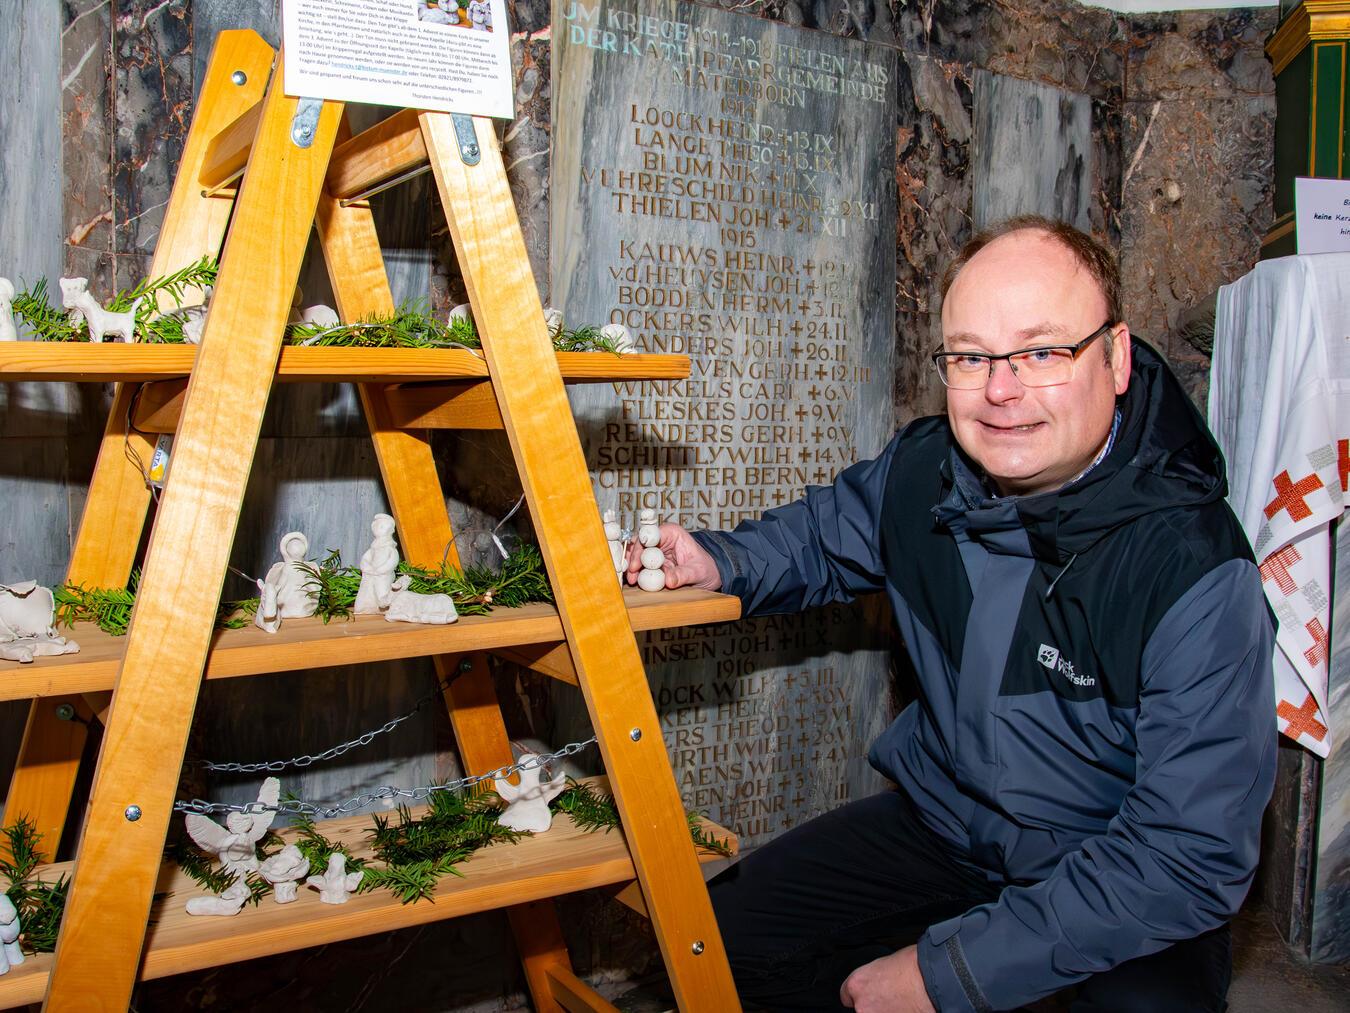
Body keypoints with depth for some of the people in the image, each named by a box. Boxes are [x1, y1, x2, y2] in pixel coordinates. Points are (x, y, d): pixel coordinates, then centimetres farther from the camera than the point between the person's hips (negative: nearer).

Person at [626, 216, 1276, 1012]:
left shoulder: (1198, 576, -28)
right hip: (942, 819, 5)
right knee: (723, 936, 1)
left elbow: (1193, 854, -27)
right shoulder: (925, 468, -11)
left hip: (1129, 888, -4)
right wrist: (716, 563, -11)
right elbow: (826, 531, 13)